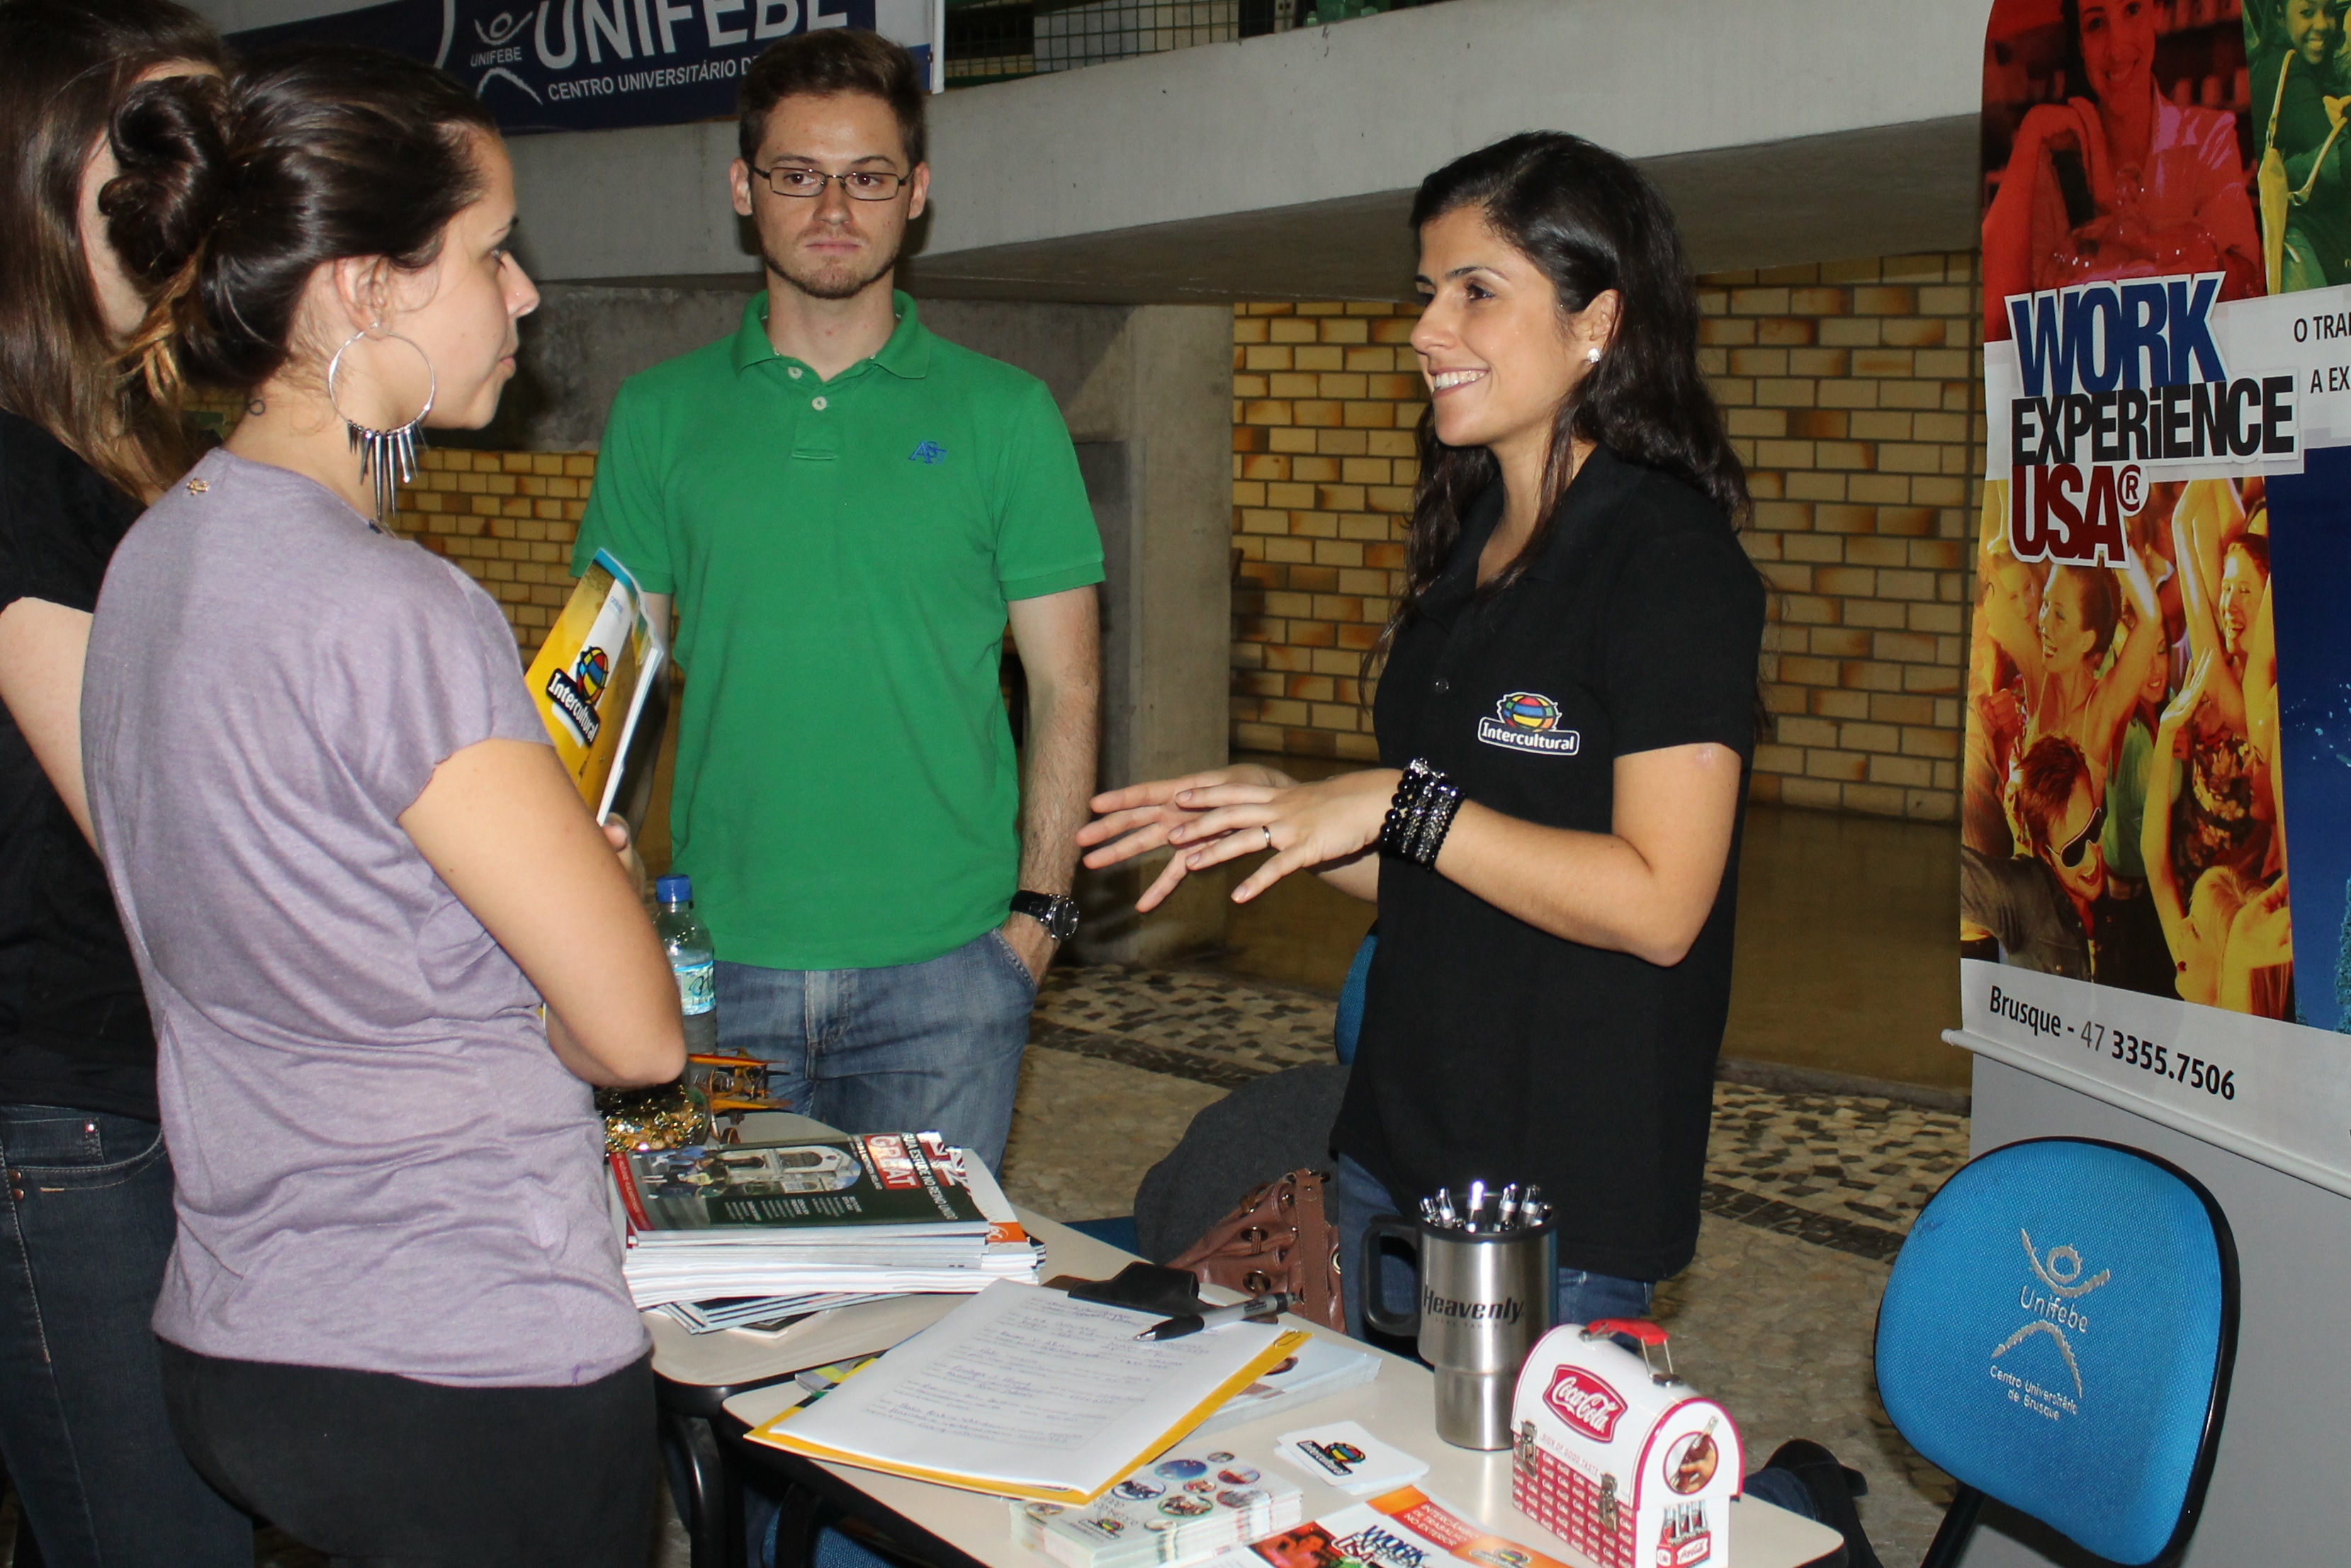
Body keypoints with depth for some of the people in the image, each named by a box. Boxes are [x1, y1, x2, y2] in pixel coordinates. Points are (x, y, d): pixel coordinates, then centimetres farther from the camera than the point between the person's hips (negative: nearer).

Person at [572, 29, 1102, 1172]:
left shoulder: (1003, 413, 3)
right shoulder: (659, 415, 7)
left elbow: (1064, 689, 4)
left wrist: (1037, 909, -4)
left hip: (941, 961, -1)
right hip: (716, 957, 2)